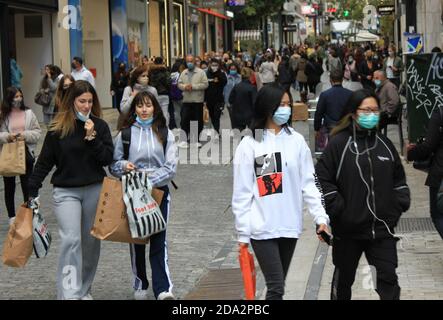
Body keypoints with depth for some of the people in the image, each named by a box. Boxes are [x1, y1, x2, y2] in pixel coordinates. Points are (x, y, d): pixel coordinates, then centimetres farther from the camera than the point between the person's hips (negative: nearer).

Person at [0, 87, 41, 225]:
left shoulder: (28, 113, -1)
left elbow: (37, 132, 0)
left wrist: (25, 135, -17)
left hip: (26, 153, 0)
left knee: (27, 186, 8)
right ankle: (12, 217, 25)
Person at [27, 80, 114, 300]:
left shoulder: (100, 126, 1)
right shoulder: (58, 128, -4)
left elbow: (108, 159, -4)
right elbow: (44, 162, 1)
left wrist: (92, 138, -16)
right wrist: (32, 191, 0)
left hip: (94, 190, 3)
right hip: (65, 191, -3)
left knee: (91, 241, 11)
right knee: (71, 240, -15)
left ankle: (84, 289, 27)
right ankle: (69, 294, -18)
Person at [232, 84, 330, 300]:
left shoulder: (296, 141, 5)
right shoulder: (250, 144, -4)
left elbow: (308, 183, 6)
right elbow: (242, 193, -3)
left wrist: (320, 217, -3)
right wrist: (242, 233, -4)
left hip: (290, 226, 4)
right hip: (262, 228, -4)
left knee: (277, 285, 13)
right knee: (276, 287, -9)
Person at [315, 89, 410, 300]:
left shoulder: (384, 144, 7)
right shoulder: (339, 144, -8)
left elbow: (398, 178, 18)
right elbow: (322, 179, -10)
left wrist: (399, 205, 6)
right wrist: (337, 208, -14)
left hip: (382, 228, 3)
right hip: (347, 229, -3)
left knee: (388, 279, -3)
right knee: (344, 278, 14)